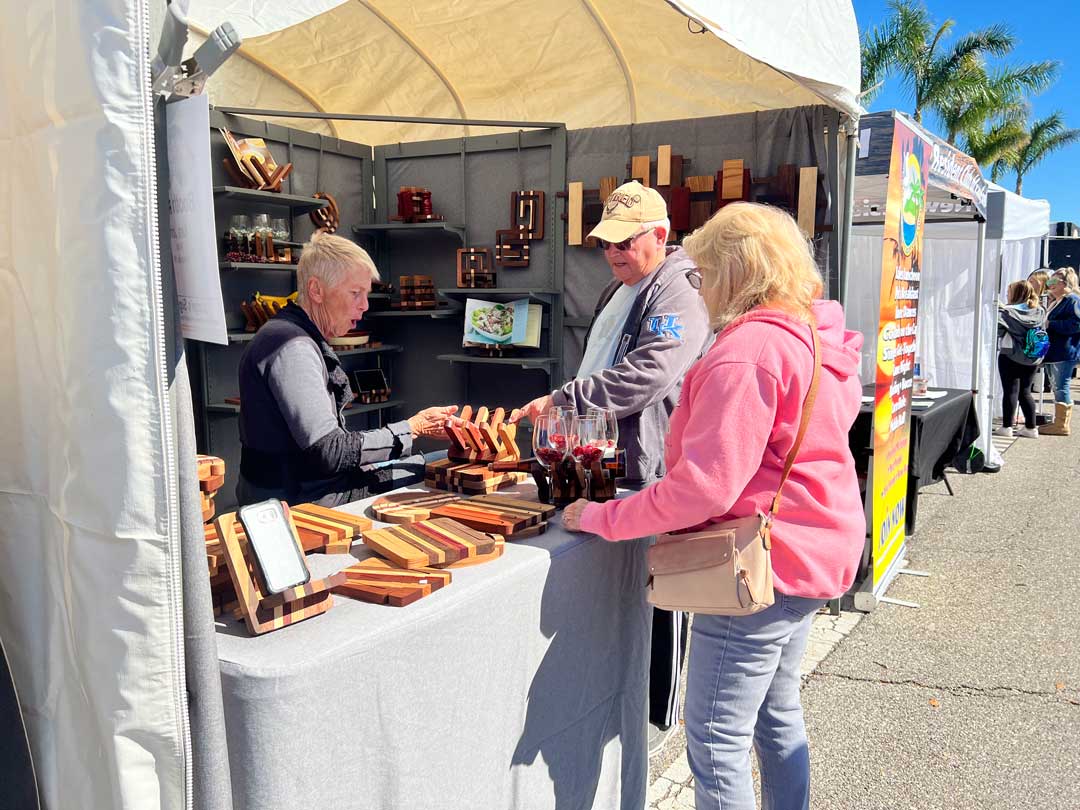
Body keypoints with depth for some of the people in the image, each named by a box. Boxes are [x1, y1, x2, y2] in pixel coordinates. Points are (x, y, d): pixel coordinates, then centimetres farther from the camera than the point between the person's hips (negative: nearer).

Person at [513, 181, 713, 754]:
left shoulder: (679, 296, -14)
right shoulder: (617, 291, 17)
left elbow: (643, 378, -29)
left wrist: (561, 401, -29)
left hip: (653, 473, -9)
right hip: (606, 465, 9)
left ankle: (657, 716, 21)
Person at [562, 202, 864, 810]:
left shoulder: (745, 352, -22)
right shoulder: (819, 338, 9)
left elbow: (704, 486, -27)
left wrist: (602, 518, -18)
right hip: (817, 550, 10)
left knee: (716, 744, 2)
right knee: (778, 714, 24)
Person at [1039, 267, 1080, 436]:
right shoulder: (1055, 302, 18)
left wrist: (1050, 325, -19)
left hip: (1065, 352, -10)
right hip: (1053, 352, 10)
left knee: (1061, 388, -7)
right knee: (1058, 388, 14)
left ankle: (1062, 425, -2)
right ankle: (1060, 422, 21)